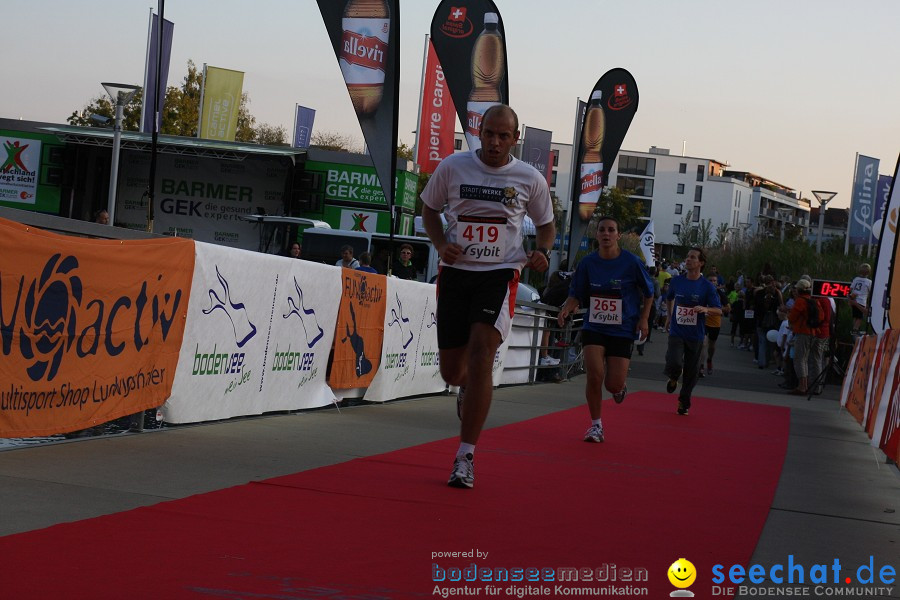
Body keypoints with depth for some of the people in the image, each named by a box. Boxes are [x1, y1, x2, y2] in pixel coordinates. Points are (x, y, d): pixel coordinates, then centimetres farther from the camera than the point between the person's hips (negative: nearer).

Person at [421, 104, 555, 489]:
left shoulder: (530, 179, 0)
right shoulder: (453, 167, 0)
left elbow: (546, 225, 15)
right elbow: (429, 209, 14)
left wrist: (542, 252, -6)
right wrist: (441, 244, -5)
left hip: (499, 275, -2)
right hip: (456, 273, 2)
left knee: (480, 356, -21)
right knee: (451, 371, 5)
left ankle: (465, 457, -15)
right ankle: (467, 389, 47)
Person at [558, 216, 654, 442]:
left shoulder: (632, 262, -8)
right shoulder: (588, 262, -2)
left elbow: (648, 293, 6)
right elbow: (576, 294, 6)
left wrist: (644, 319, -2)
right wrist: (567, 309, -14)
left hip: (623, 330, -1)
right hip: (594, 328, 1)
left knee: (613, 385, -5)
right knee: (594, 376, -13)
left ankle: (620, 388, 36)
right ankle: (595, 425, 5)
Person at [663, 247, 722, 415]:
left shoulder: (707, 286, -7)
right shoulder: (677, 281, 0)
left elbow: (719, 310, -6)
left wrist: (706, 309, -25)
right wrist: (669, 317, 21)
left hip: (695, 334, 0)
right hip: (677, 331, 0)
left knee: (691, 371, 7)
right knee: (674, 362, -21)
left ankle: (684, 402, 25)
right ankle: (673, 379, 14)